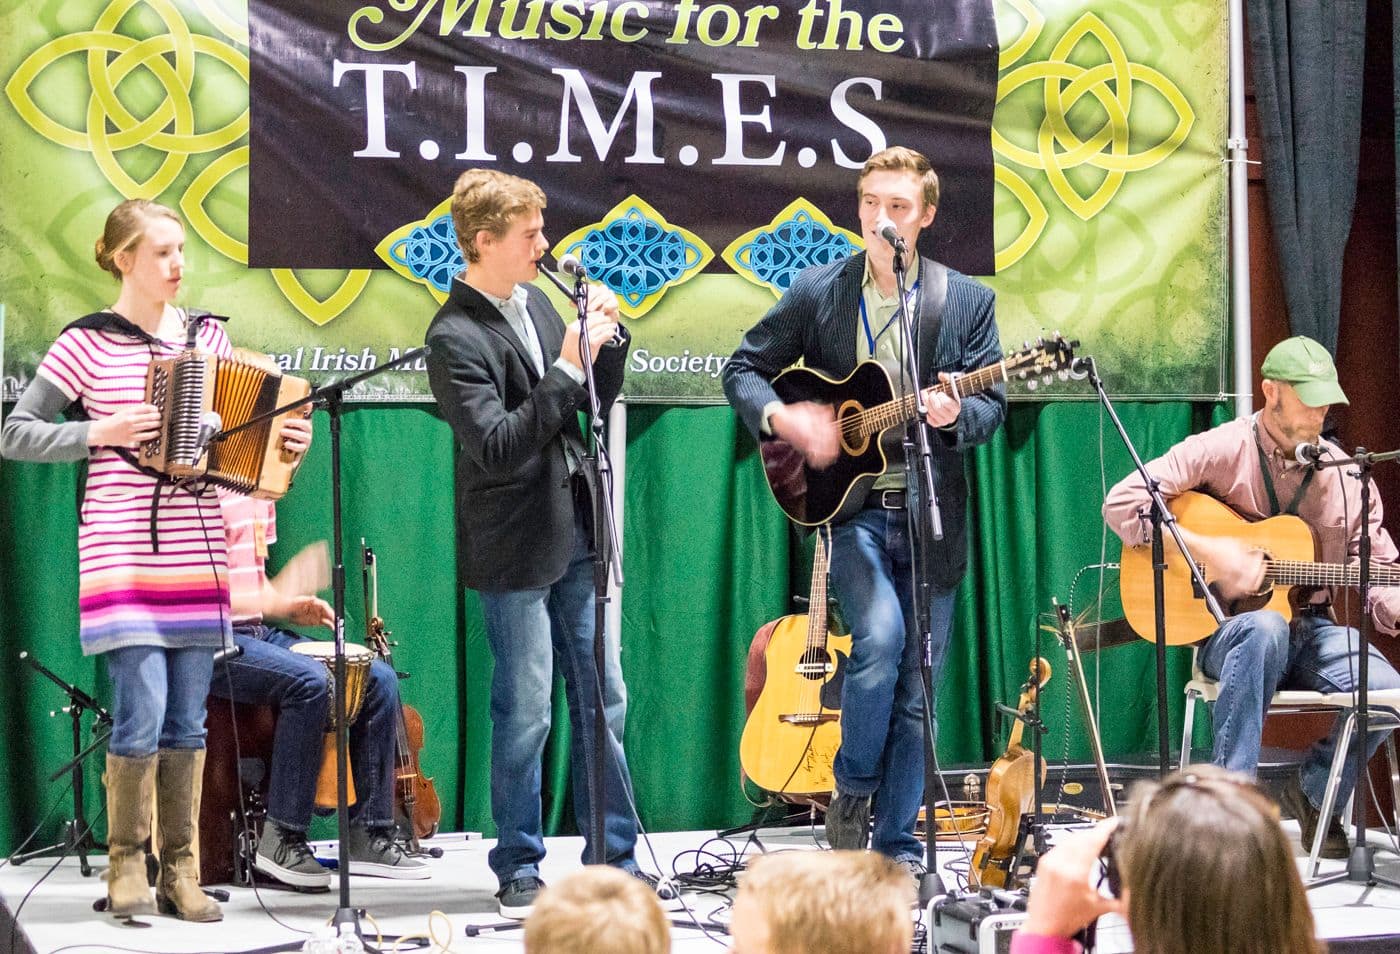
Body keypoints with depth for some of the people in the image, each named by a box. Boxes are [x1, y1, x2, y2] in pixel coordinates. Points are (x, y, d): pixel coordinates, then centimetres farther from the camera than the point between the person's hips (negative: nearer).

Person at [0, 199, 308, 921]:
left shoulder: (209, 338, 11)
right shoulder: (87, 343, -3)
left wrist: (284, 447, 1)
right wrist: (101, 433, -14)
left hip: (196, 556, 5)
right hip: (122, 556, -4)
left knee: (188, 719, 6)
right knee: (142, 713, -10)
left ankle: (181, 872, 13)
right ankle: (125, 868, 4)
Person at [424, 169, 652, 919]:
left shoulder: (534, 302, 8)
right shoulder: (455, 338, -15)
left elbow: (596, 403, 15)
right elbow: (496, 448, -22)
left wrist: (604, 339, -2)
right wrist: (566, 367, -23)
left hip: (576, 532, 7)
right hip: (516, 547, -7)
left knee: (602, 702, 10)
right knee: (525, 714, 1)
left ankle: (614, 860, 17)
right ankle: (518, 870, 13)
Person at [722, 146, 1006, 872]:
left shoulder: (967, 300, 5)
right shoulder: (816, 292, 4)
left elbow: (992, 405, 4)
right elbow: (744, 368, 9)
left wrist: (956, 414, -19)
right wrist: (780, 417, -11)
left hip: (931, 513, 2)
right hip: (845, 504, -2)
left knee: (918, 687, 4)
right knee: (880, 634, -24)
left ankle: (897, 843, 15)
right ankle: (852, 788, 0)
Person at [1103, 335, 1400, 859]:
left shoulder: (1345, 475, 6)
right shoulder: (1221, 451, -6)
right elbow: (1122, 502, -14)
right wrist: (1207, 551, -21)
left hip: (1311, 628, 4)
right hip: (1225, 630, -4)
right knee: (1264, 629, -41)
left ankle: (1314, 791, 8)